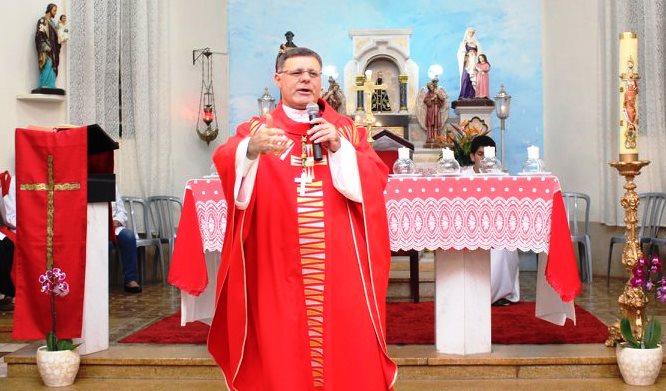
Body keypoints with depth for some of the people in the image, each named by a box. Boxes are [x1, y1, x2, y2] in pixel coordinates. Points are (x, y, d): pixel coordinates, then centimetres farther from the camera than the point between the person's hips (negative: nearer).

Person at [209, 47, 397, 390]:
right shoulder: (258, 129, 6)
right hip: (278, 269, -1)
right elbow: (225, 161, -15)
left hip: (340, 266, 1)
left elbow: (376, 181, -1)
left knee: (348, 352, 1)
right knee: (281, 354, 2)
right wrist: (251, 149, -37)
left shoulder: (345, 129, 11)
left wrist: (339, 147, -14)